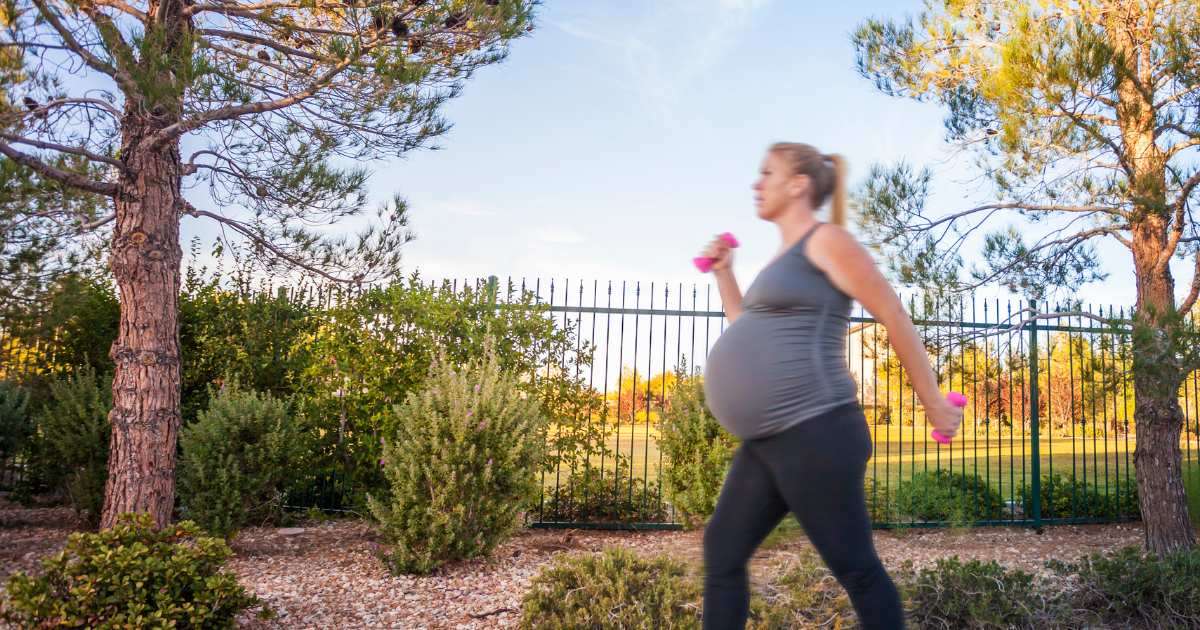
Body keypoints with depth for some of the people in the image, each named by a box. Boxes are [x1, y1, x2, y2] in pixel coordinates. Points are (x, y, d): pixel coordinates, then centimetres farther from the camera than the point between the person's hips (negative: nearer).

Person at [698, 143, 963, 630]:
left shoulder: (826, 241, -6)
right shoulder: (787, 256, 21)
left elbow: (894, 316, -8)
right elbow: (751, 336, 30)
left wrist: (933, 403, -6)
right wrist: (723, 273, 23)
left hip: (813, 433, -10)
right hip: (770, 442, 10)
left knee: (855, 568, -1)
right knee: (721, 554, 8)